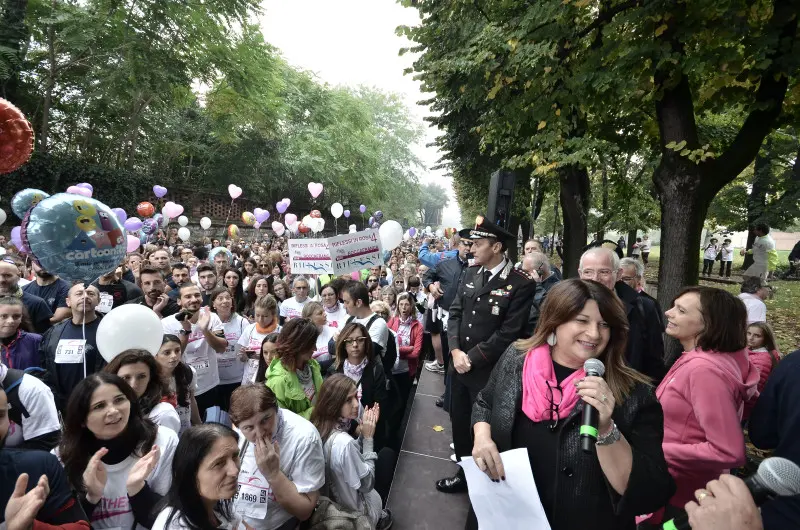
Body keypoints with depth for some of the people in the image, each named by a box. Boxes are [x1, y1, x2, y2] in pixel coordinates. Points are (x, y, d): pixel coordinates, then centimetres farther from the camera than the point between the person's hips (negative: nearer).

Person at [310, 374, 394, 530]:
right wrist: (368, 438, -20)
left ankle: (377, 517, 31)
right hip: (353, 511, -7)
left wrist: (363, 434, -11)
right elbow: (367, 484, -23)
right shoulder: (343, 442, -37)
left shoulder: (319, 426, -11)